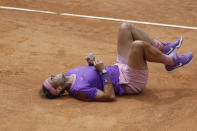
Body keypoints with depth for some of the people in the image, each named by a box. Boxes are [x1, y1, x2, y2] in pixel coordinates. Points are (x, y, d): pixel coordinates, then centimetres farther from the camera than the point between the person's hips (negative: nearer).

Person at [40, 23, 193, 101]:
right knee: (138, 44, -36)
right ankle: (171, 61, -7)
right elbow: (110, 96, -28)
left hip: (121, 67, 9)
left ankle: (164, 48, 7)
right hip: (131, 83, -9)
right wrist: (103, 71, -27)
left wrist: (91, 63, -1)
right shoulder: (79, 90, -26)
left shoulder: (69, 73, 1)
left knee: (126, 27, 4)